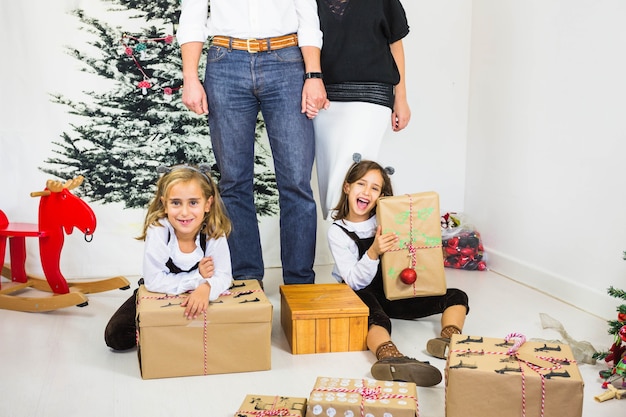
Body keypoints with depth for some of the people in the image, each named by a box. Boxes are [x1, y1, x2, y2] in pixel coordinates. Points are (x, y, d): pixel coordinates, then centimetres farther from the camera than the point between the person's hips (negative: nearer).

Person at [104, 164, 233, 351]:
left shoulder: (214, 231, -24)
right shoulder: (158, 231, -28)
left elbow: (223, 276, -25)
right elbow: (154, 281, -29)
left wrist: (206, 288, -47)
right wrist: (197, 278, -32)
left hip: (201, 295, 1)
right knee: (115, 335, -13)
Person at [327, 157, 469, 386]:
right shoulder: (337, 232, -5)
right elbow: (355, 282, -12)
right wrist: (373, 253, -29)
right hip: (362, 297, -5)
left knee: (457, 297, -9)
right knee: (377, 321, -40)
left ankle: (448, 341, -39)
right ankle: (391, 359, -70)